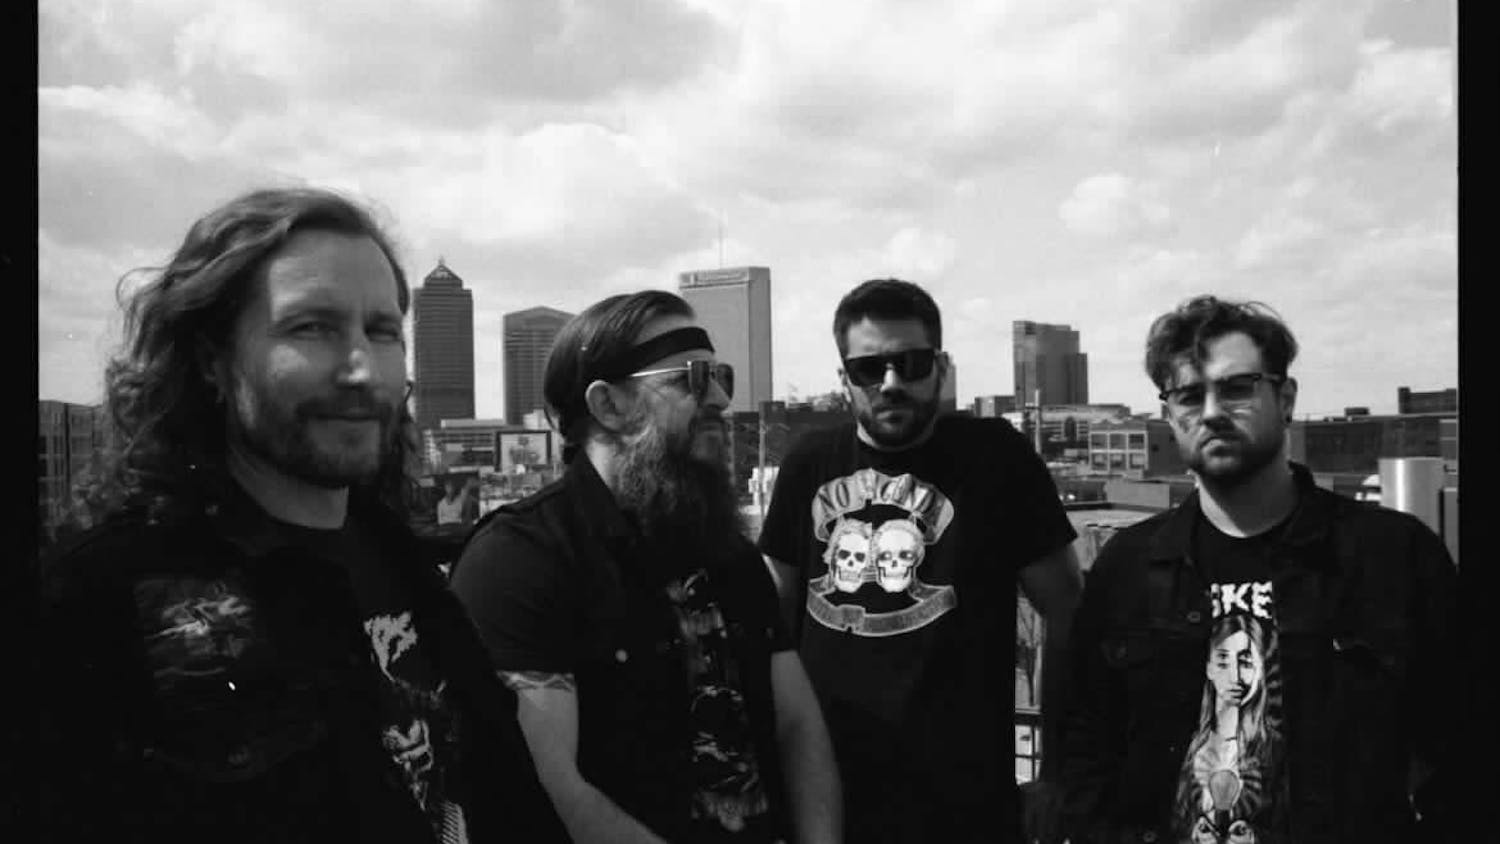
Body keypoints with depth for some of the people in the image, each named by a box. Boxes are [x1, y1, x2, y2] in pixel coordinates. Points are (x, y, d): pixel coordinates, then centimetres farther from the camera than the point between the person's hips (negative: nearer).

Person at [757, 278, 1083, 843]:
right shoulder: (809, 463, 2)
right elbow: (774, 616, 10)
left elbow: (1067, 615, -4)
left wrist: (1060, 773, -4)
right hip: (822, 793, 3)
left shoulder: (994, 456, -8)